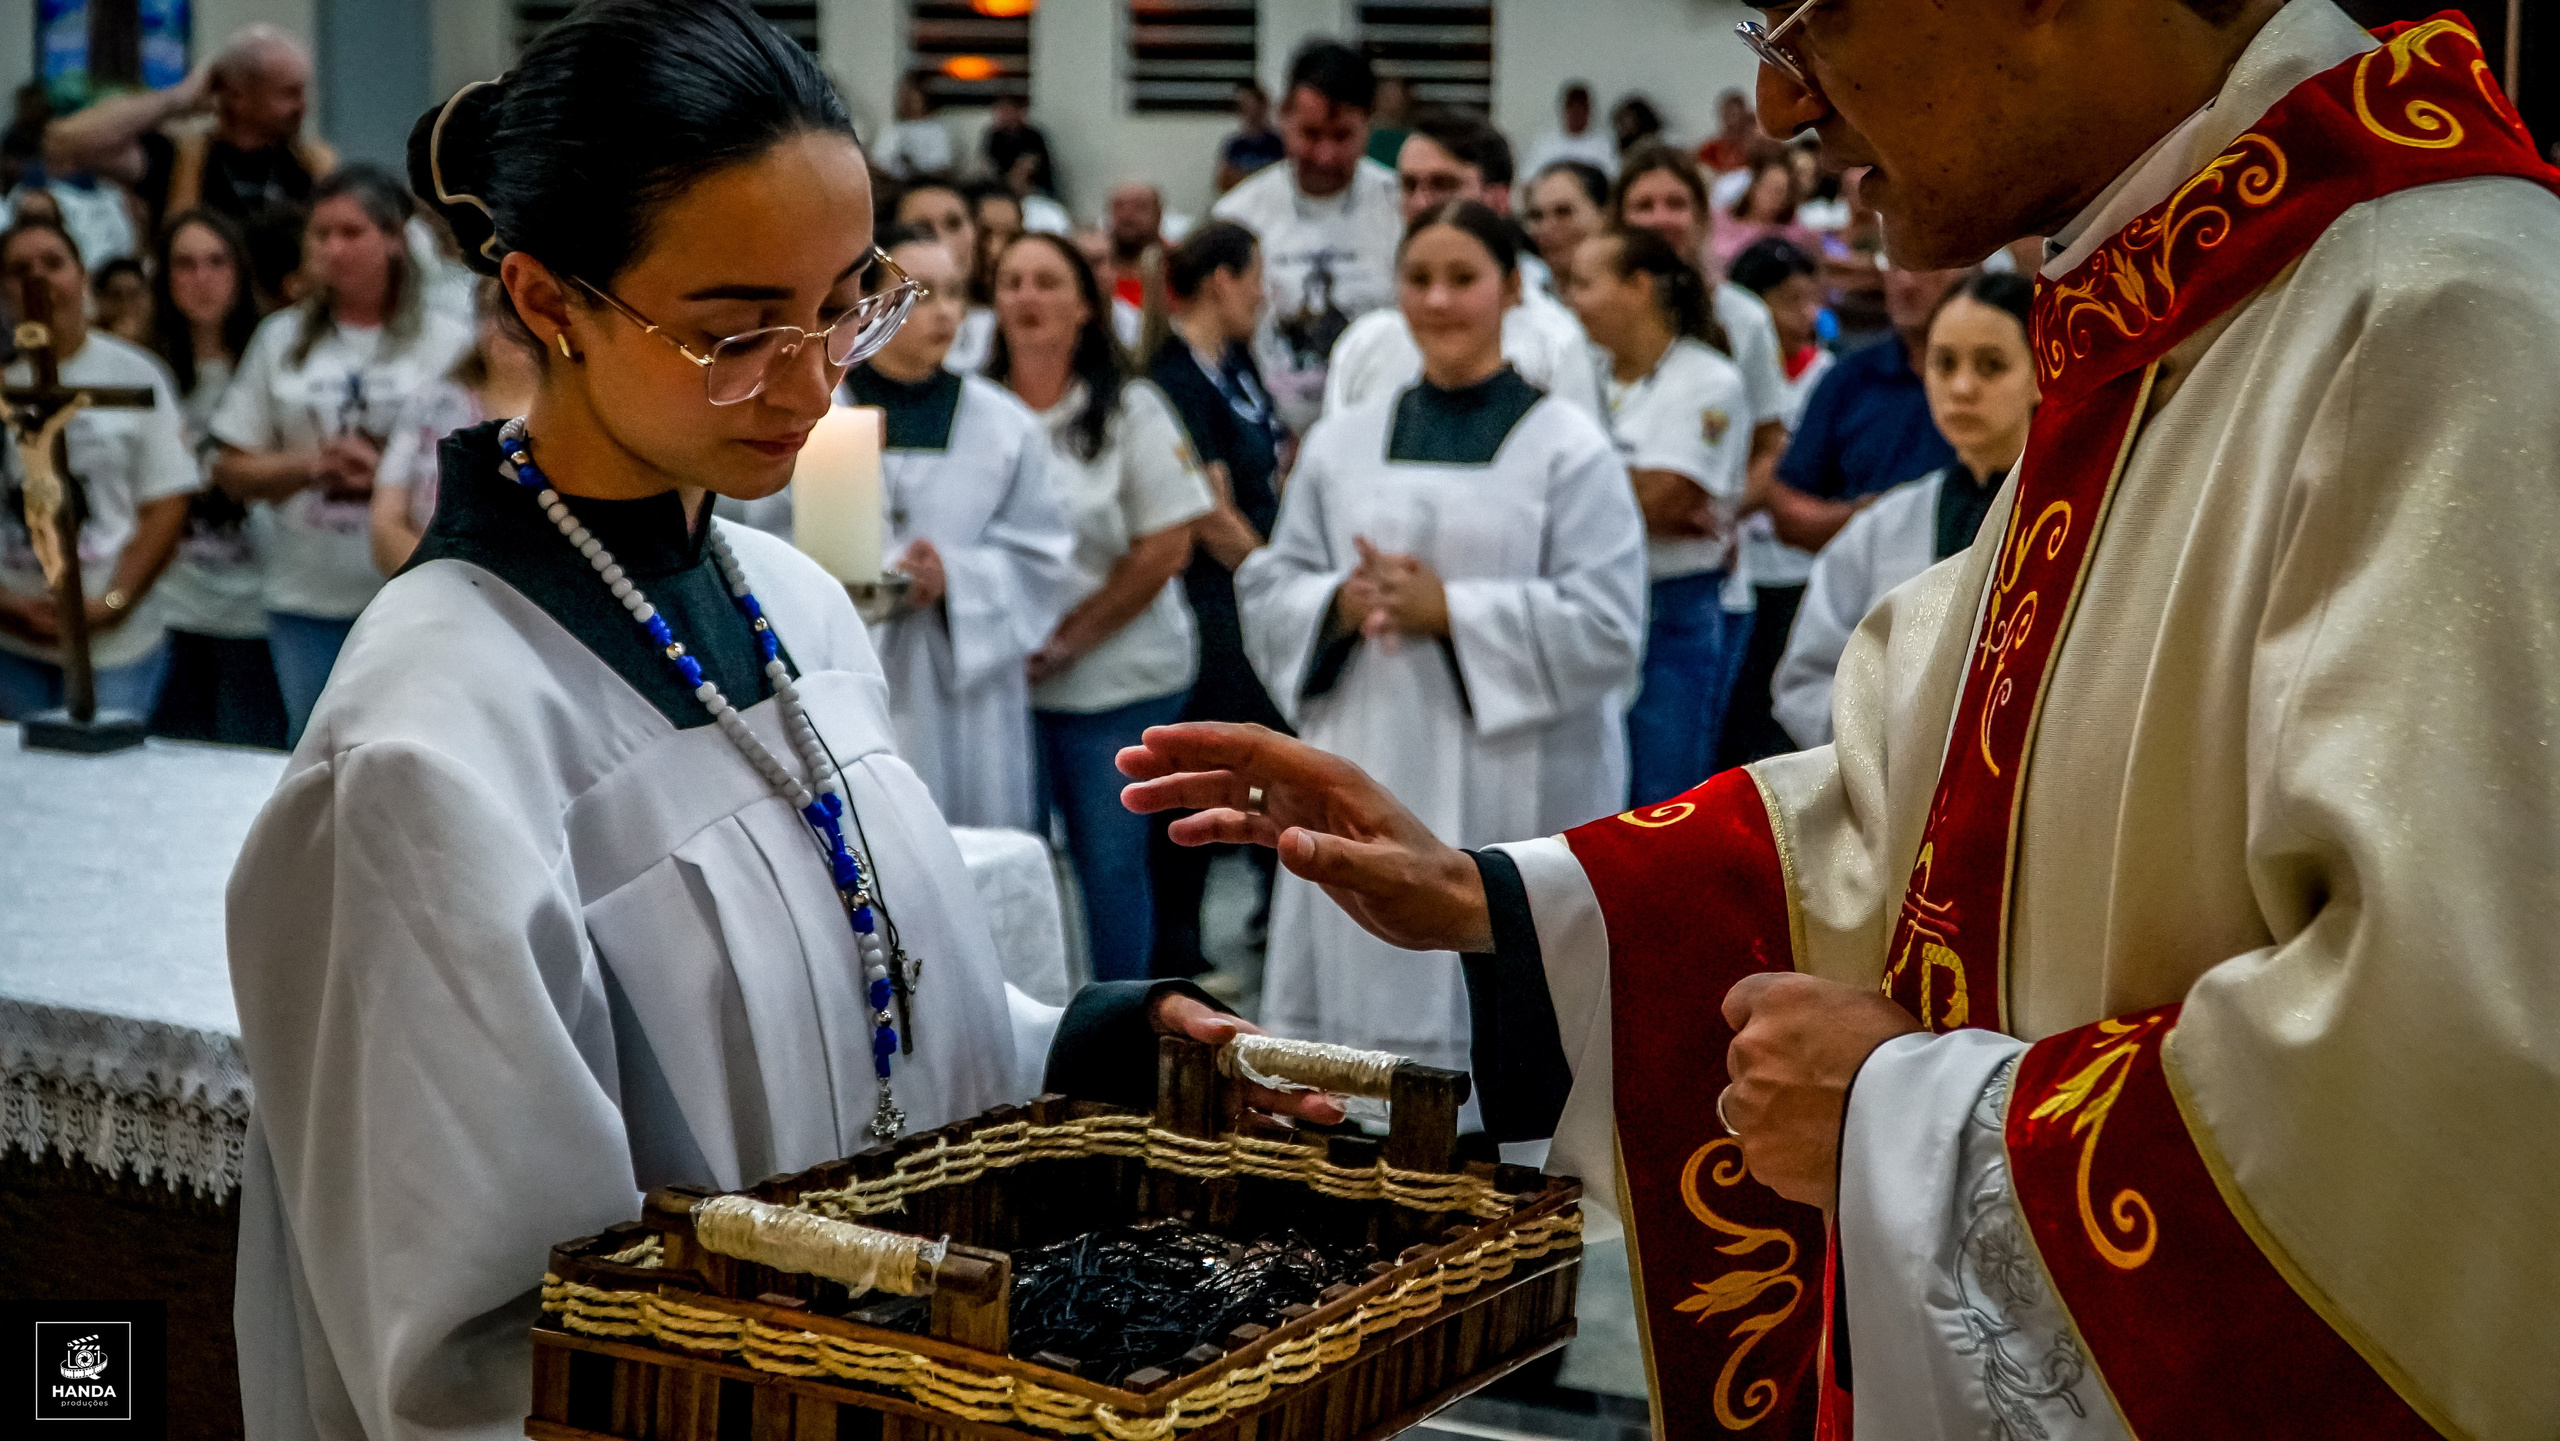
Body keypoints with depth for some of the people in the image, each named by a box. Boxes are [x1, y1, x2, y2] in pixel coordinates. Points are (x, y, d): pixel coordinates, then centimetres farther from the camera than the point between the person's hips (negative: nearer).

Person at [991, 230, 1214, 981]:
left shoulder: (1130, 410, -1)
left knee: (1111, 862, 2)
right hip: (1007, 684, 2)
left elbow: (1165, 548, -5)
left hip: (1119, 682, -2)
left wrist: (1066, 640, -10)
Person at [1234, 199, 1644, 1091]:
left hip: (1516, 791, -4)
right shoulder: (1342, 444, 12)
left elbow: (1605, 627, -8)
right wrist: (1341, 603, -9)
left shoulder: (1568, 449, -1)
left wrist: (1451, 610, -15)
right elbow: (1269, 589, 13)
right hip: (1367, 785, 4)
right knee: (1366, 1001, 4)